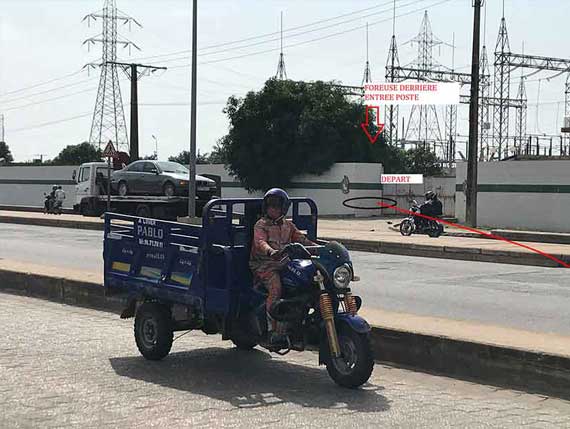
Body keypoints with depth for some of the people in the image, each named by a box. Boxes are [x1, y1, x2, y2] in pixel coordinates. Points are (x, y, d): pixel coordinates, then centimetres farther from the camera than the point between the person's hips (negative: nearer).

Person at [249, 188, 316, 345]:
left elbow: (301, 239, 15)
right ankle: (274, 331, -32)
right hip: (264, 264, -5)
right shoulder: (261, 225, 5)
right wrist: (271, 252, -37)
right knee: (276, 287, -32)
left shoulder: (288, 226, 24)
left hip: (285, 263, 5)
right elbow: (260, 242, -14)